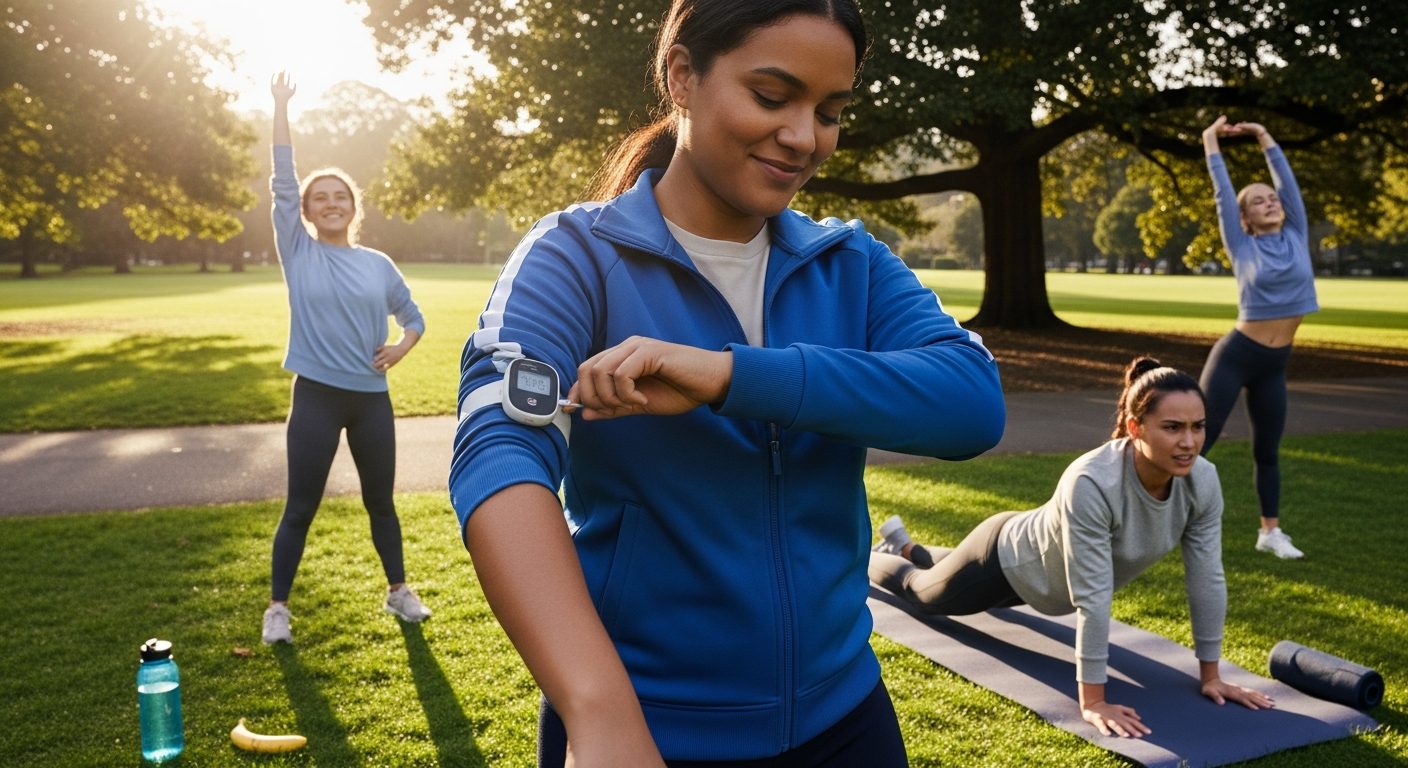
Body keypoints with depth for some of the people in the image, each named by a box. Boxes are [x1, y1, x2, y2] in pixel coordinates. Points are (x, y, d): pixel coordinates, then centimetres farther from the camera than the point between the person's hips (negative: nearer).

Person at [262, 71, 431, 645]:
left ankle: (398, 590, 31)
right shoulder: (299, 253, -1)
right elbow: (282, 183, -8)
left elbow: (413, 315, 15)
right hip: (316, 397, -2)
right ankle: (277, 606, 20)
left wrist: (402, 347, -6)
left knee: (380, 502, 15)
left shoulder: (378, 264, 5)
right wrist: (281, 108, -9)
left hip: (372, 398, 2)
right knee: (300, 508, 5)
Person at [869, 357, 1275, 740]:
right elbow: (1092, 598, -42)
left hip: (1046, 560, 6)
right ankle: (862, 555, 55)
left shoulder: (1202, 482, -27)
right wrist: (1093, 701, -36)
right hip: (1009, 561, -6)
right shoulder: (1092, 484, -45)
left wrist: (1211, 676, -12)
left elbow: (1207, 580, -17)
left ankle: (904, 545, 66)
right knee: (923, 590, 25)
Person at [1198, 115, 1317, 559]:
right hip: (1236, 354, -5)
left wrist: (1263, 137, 9)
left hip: (1275, 364, 5)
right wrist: (1211, 143, 2)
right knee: (1199, 440, -6)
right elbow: (1223, 195, -4)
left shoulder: (1296, 235, 6)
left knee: (1267, 450, 13)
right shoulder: (1243, 246, -4)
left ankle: (1270, 531, 22)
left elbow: (1288, 180, 6)